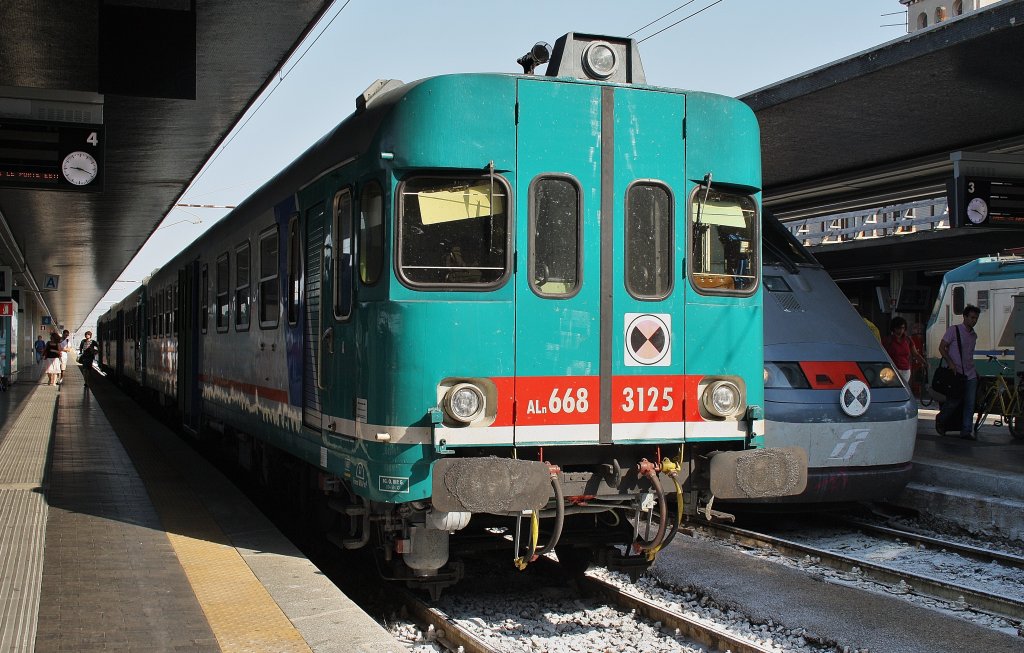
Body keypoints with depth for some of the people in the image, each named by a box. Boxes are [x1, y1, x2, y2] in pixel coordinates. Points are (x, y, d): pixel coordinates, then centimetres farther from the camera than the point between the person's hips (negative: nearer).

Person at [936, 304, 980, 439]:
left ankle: (966, 431, 4)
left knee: (970, 404, 0)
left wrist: (974, 369, 15)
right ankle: (940, 421, 24)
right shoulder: (954, 330, -5)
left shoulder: (974, 335, 14)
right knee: (954, 401, -2)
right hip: (956, 373, -6)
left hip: (970, 375, 6)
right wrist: (951, 363, -17)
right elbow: (941, 348, -7)